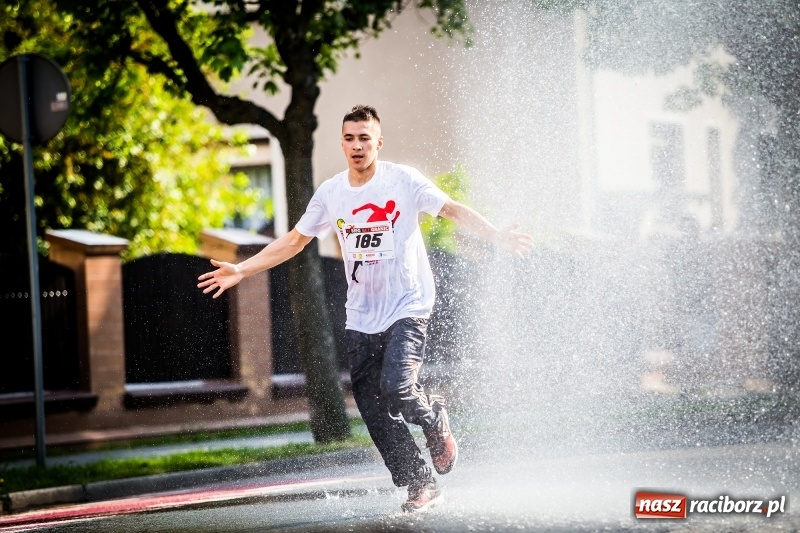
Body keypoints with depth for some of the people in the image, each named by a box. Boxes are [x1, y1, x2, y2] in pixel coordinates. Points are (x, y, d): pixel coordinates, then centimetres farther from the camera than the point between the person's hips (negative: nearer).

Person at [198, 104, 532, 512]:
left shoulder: (402, 180, -6)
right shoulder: (331, 193, 5)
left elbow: (453, 210, -5)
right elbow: (294, 241, 15)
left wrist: (497, 237, -19)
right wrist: (241, 270, 10)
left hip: (408, 309, -4)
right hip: (361, 318, 4)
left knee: (396, 390, -22)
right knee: (375, 414, 0)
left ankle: (435, 420, 12)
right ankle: (422, 485, 12)